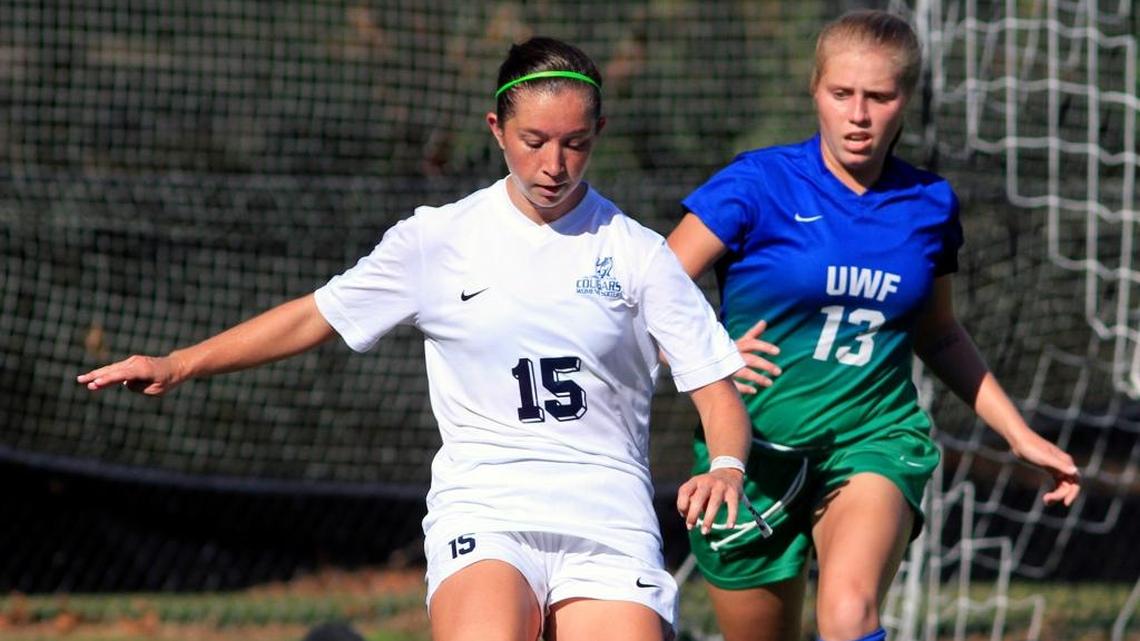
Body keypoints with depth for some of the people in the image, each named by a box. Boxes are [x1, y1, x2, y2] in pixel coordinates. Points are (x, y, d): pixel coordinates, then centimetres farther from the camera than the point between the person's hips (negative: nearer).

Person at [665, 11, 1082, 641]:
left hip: (874, 441, 1)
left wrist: (1020, 435, 19)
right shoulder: (758, 185, -7)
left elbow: (939, 336, 21)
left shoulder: (929, 205, 5)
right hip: (755, 445, -1)